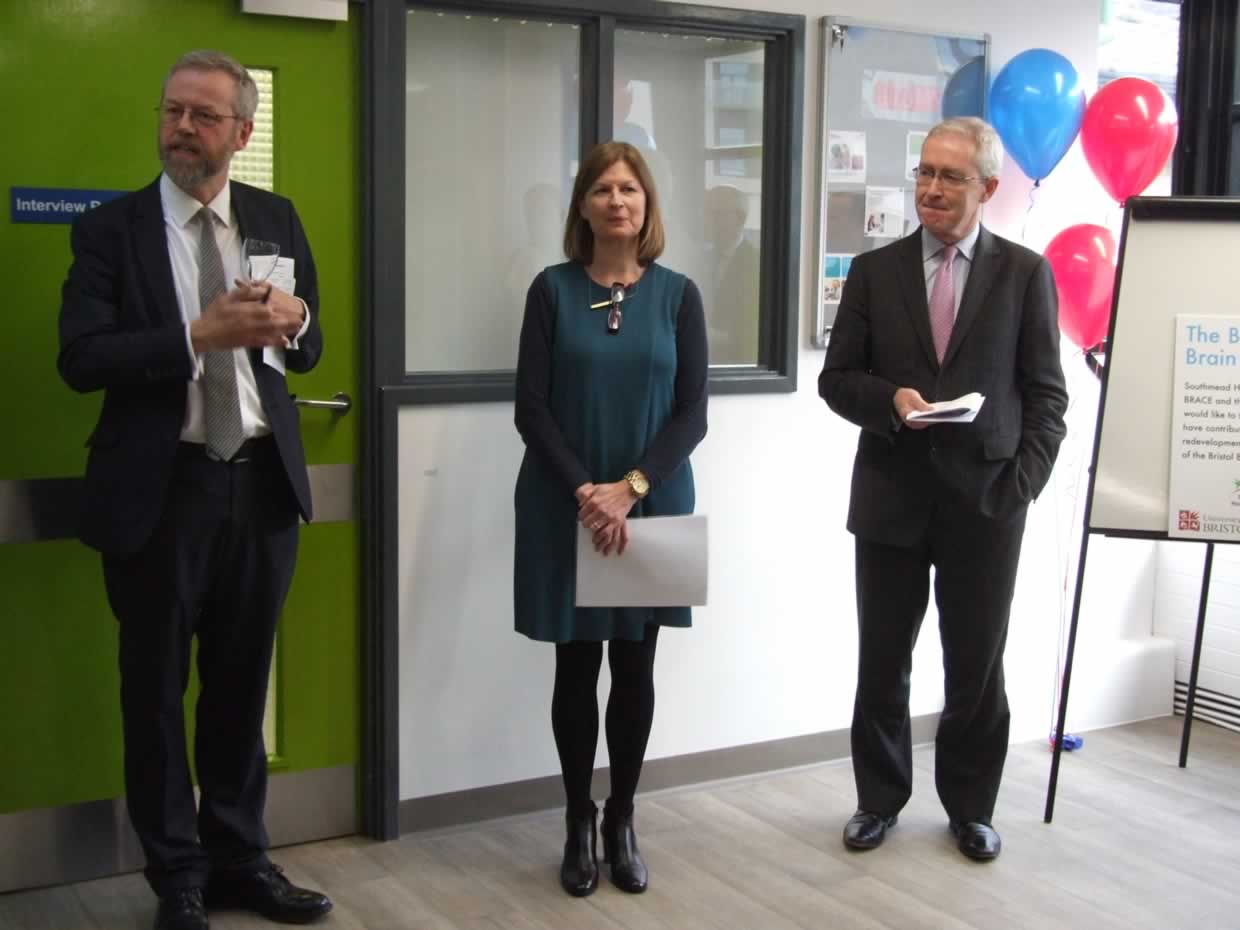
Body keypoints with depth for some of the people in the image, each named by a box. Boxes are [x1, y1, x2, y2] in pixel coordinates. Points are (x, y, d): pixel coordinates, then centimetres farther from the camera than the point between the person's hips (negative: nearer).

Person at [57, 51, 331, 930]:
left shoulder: (278, 218, 6)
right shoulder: (111, 227, -4)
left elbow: (309, 351, 10)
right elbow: (80, 358, -14)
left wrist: (291, 320, -13)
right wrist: (199, 334, -24)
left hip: (262, 483, 3)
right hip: (160, 489, -3)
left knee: (241, 683, 14)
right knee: (157, 690, 8)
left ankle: (239, 857, 30)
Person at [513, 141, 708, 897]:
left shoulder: (678, 294, 1)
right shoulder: (553, 290, -1)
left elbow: (693, 414, -3)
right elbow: (532, 410, -5)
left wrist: (630, 486, -15)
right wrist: (584, 492, -16)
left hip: (653, 506, 1)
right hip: (566, 508, -1)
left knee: (636, 667, 6)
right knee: (577, 665, 6)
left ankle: (622, 821, 20)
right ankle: (579, 822, 20)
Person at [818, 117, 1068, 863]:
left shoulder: (1025, 272, 1)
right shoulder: (875, 270, 4)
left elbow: (1047, 394, 1)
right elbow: (837, 379, 5)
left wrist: (1024, 482, -9)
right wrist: (890, 399, -15)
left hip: (986, 500, -1)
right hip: (892, 497, 1)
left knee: (977, 666, 8)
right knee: (883, 662, 9)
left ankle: (970, 807, 26)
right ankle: (880, 799, 26)